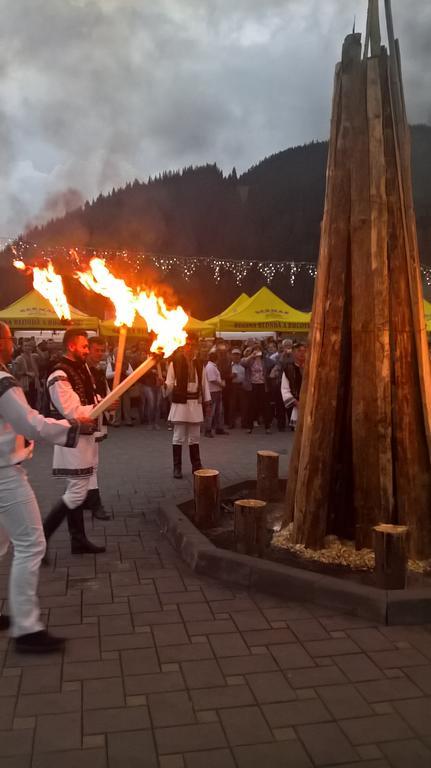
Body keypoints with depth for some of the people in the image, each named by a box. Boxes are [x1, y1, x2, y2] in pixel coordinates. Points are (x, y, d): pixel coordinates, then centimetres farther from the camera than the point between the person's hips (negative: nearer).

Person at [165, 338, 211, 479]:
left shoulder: (199, 364, 9)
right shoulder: (175, 363, -4)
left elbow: (204, 383, 13)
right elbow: (170, 384, -4)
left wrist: (207, 401, 10)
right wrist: (164, 384, -26)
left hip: (195, 403, 4)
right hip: (180, 402, -4)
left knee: (194, 437, 11)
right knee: (178, 437, 0)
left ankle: (196, 466, 21)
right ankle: (177, 468, 8)